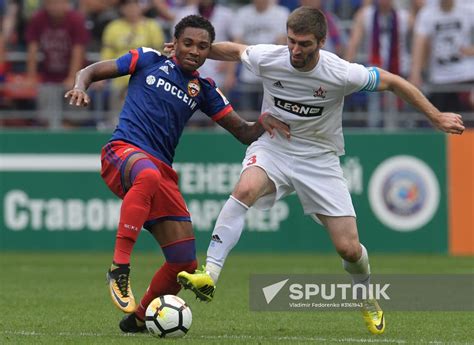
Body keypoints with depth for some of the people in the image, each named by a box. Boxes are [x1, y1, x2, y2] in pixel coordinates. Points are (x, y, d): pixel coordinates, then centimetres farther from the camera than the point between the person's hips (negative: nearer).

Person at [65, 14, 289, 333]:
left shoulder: (203, 90, 18)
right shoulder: (149, 60, 11)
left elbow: (244, 133, 16)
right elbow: (91, 71, 14)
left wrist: (263, 124, -8)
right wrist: (81, 86, -10)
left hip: (162, 172, 5)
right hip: (123, 151, -5)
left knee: (185, 264, -3)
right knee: (148, 174, -44)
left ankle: (138, 317, 21)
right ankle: (119, 268, -42)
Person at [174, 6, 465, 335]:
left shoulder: (341, 73, -20)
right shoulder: (267, 58, -16)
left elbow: (392, 81, -7)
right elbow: (234, 50, 6)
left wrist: (437, 117, -2)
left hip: (319, 159, 0)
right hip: (272, 148, 0)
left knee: (349, 249, -5)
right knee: (245, 189, -36)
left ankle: (367, 299, 30)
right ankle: (210, 275, -38)